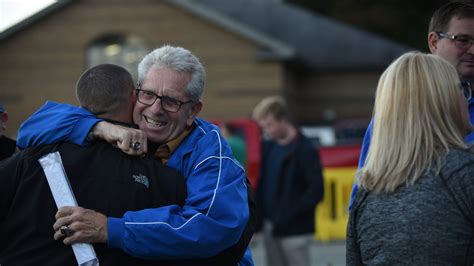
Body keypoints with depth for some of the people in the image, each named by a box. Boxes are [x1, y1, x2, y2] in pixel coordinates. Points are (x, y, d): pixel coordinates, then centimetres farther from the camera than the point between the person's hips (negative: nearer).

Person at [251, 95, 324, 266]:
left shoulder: (305, 150, -11)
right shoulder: (268, 147, 10)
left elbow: (316, 191, -14)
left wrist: (289, 215, -18)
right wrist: (259, 215, 7)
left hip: (295, 230, -7)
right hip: (271, 228, 7)